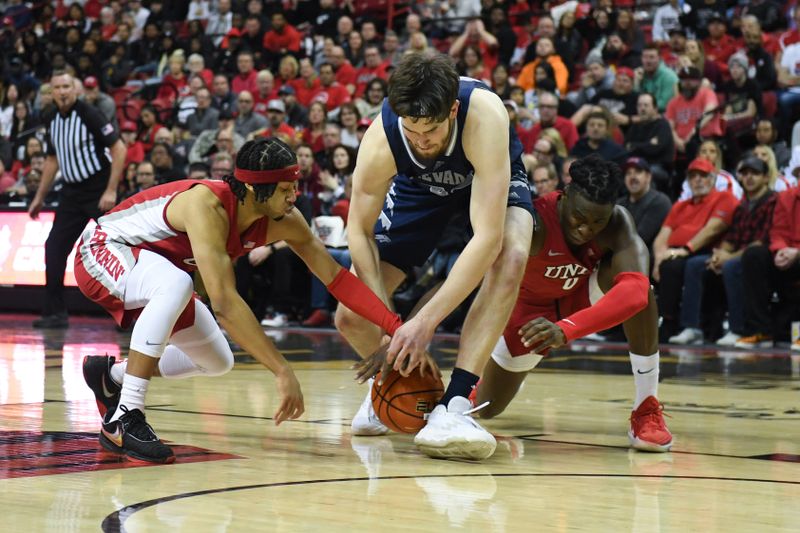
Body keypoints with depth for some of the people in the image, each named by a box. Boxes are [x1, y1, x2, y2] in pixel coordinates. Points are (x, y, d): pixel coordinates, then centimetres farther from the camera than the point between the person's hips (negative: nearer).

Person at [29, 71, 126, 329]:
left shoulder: (89, 114, -14)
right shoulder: (52, 120, 7)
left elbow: (119, 149, -16)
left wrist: (111, 191, -20)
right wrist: (39, 197, 21)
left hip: (100, 192, -7)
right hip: (72, 192, 7)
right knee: (54, 248, 2)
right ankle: (55, 314, 9)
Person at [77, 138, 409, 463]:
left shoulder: (284, 221, -15)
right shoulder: (208, 206, -38)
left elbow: (336, 277, -7)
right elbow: (224, 303, -45)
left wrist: (396, 328, -15)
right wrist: (282, 372, -46)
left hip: (150, 267, 8)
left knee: (217, 362, 10)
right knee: (176, 284, -39)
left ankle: (110, 376, 28)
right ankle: (124, 420, -33)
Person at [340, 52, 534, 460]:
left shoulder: (484, 114, -42)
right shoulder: (381, 140, -34)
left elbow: (487, 238, -45)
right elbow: (359, 230, -19)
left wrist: (424, 322, -46)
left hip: (493, 178, -2)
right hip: (419, 186, 2)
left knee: (511, 259, -38)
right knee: (351, 317, -8)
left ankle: (453, 404, -36)